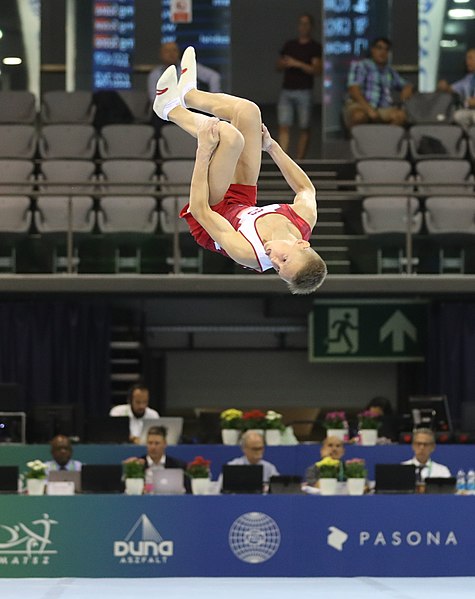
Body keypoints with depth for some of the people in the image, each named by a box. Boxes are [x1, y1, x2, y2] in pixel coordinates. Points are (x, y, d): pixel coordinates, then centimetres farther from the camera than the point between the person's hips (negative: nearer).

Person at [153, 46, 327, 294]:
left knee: (231, 137, -32)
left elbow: (200, 210, -36)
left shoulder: (247, 253, -42)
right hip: (242, 203, 6)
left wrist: (204, 152, -37)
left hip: (208, 215, -6)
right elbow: (306, 188, -5)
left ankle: (171, 109, -3)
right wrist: (271, 147, -7)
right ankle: (187, 93, 21)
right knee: (248, 112, -7)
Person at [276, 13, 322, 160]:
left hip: (304, 91, -3)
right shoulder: (289, 45, 16)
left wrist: (298, 64, -15)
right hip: (286, 91, 4)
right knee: (284, 126, -6)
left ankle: (299, 161, 1)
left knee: (304, 129, -2)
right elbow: (278, 66, 20)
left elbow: (317, 70, -8)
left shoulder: (315, 47, 2)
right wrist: (284, 64, -3)